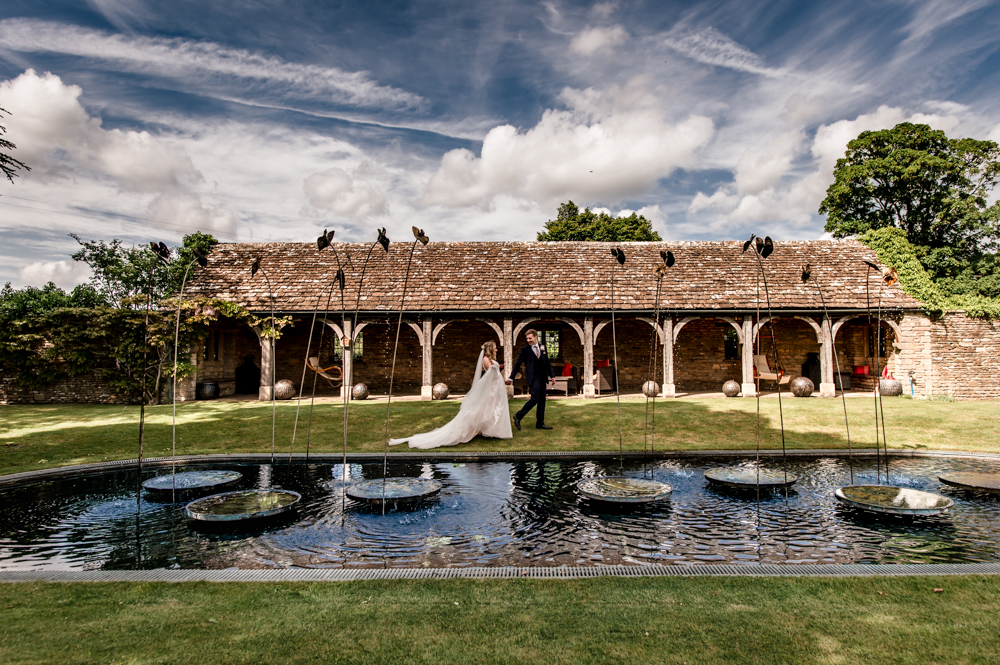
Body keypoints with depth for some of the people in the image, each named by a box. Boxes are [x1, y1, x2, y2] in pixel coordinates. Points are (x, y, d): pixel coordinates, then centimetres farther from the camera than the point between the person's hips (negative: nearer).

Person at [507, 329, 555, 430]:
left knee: (542, 401, 7)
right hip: (533, 378, -6)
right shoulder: (524, 349, -3)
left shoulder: (542, 347, 10)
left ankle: (540, 423, 15)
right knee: (534, 399, -14)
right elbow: (517, 364, -1)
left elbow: (547, 363, 15)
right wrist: (511, 377, -3)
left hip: (542, 378, 6)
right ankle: (518, 416, 0)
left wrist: (552, 375, 10)